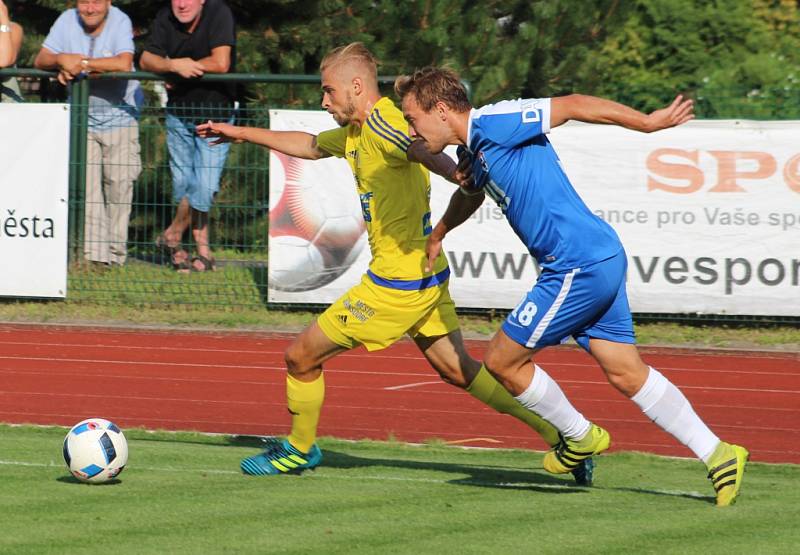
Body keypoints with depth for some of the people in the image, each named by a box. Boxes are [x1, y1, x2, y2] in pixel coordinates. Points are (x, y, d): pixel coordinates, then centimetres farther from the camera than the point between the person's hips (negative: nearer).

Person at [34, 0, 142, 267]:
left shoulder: (120, 22, -15)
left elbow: (124, 64, -30)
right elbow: (41, 60, -6)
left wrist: (79, 63, -26)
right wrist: (61, 60, -28)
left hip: (119, 117, -2)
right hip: (82, 119, 2)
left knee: (118, 187, 3)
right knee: (87, 187, -8)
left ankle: (116, 255, 17)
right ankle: (95, 254, -10)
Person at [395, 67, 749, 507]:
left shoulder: (492, 124, -12)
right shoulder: (473, 155, 17)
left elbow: (571, 106, -15)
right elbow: (469, 194, 41)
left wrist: (647, 122, -16)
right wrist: (437, 235, 58)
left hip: (579, 267, -10)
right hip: (601, 260, 10)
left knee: (502, 360, 2)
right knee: (626, 373, 10)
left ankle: (579, 436, 18)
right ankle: (718, 454, 11)